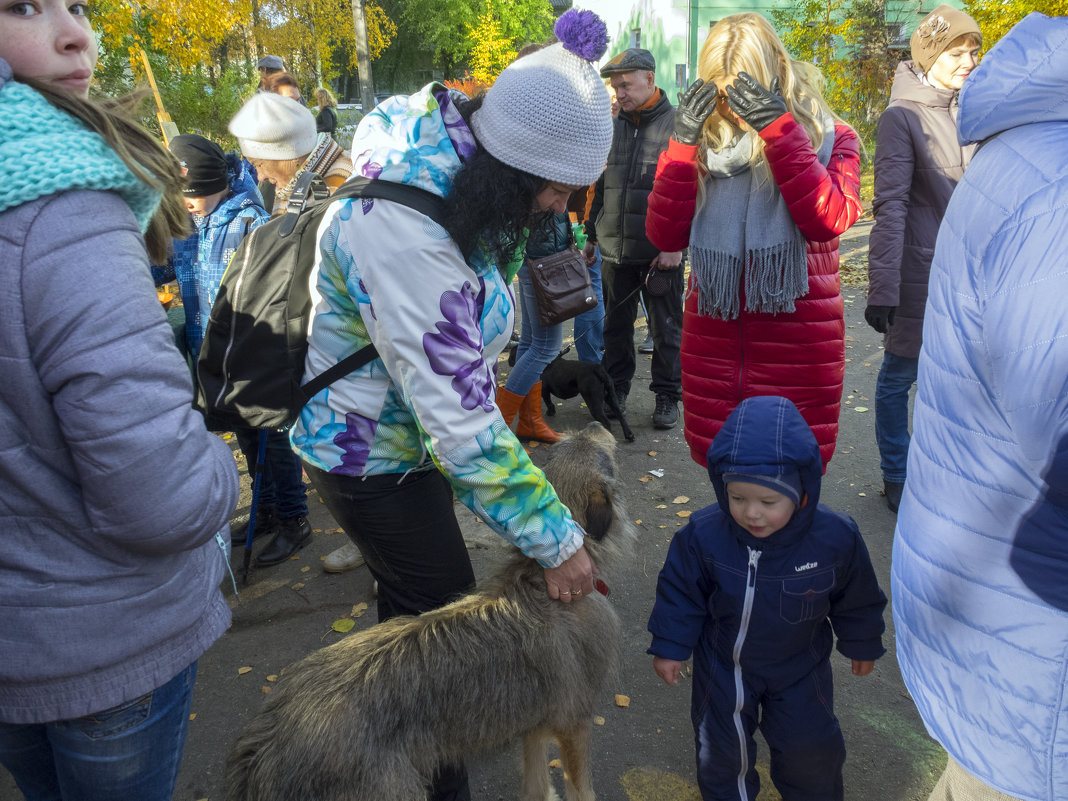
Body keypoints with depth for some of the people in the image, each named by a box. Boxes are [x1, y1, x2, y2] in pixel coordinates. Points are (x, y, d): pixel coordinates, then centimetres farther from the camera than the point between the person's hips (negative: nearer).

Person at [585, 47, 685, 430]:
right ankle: (616, 389, 27)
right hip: (615, 250, 5)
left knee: (666, 328, 5)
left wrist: (677, 243, -14)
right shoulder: (614, 128, 12)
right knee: (616, 324, 13)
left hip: (660, 252, -5)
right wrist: (592, 234, 19)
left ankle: (667, 395, 18)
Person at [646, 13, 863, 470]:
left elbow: (829, 220, -15)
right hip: (714, 343, 2)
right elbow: (665, 235, -2)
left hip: (797, 343, -2)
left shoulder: (829, 137, 5)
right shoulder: (704, 140, 9)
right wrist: (683, 141, -9)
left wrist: (779, 129, -17)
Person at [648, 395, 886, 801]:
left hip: (800, 665, 0)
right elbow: (681, 592, -11)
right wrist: (670, 646, -6)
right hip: (724, 664, 0)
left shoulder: (835, 537, -26)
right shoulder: (704, 535, -28)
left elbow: (856, 600, -6)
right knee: (721, 745, 17)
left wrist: (862, 644, 8)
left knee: (811, 746, 17)